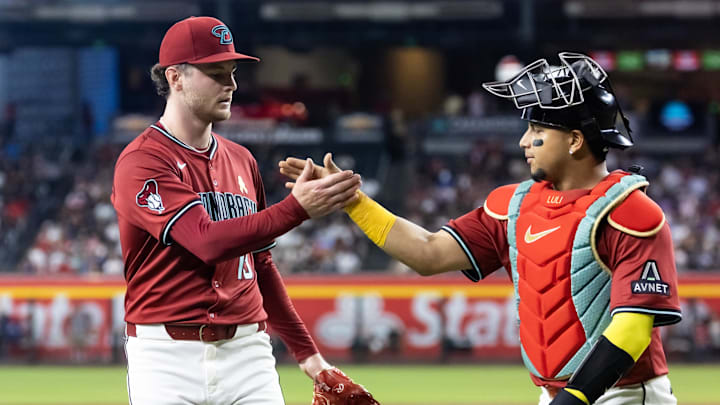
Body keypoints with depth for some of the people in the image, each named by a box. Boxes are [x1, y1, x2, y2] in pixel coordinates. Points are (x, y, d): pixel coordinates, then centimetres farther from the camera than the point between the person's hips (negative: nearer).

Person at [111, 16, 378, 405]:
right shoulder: (141, 163, -8)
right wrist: (297, 208, -26)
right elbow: (209, 241, -21)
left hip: (247, 351, 6)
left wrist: (305, 350, 20)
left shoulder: (241, 160, 15)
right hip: (169, 357, -6)